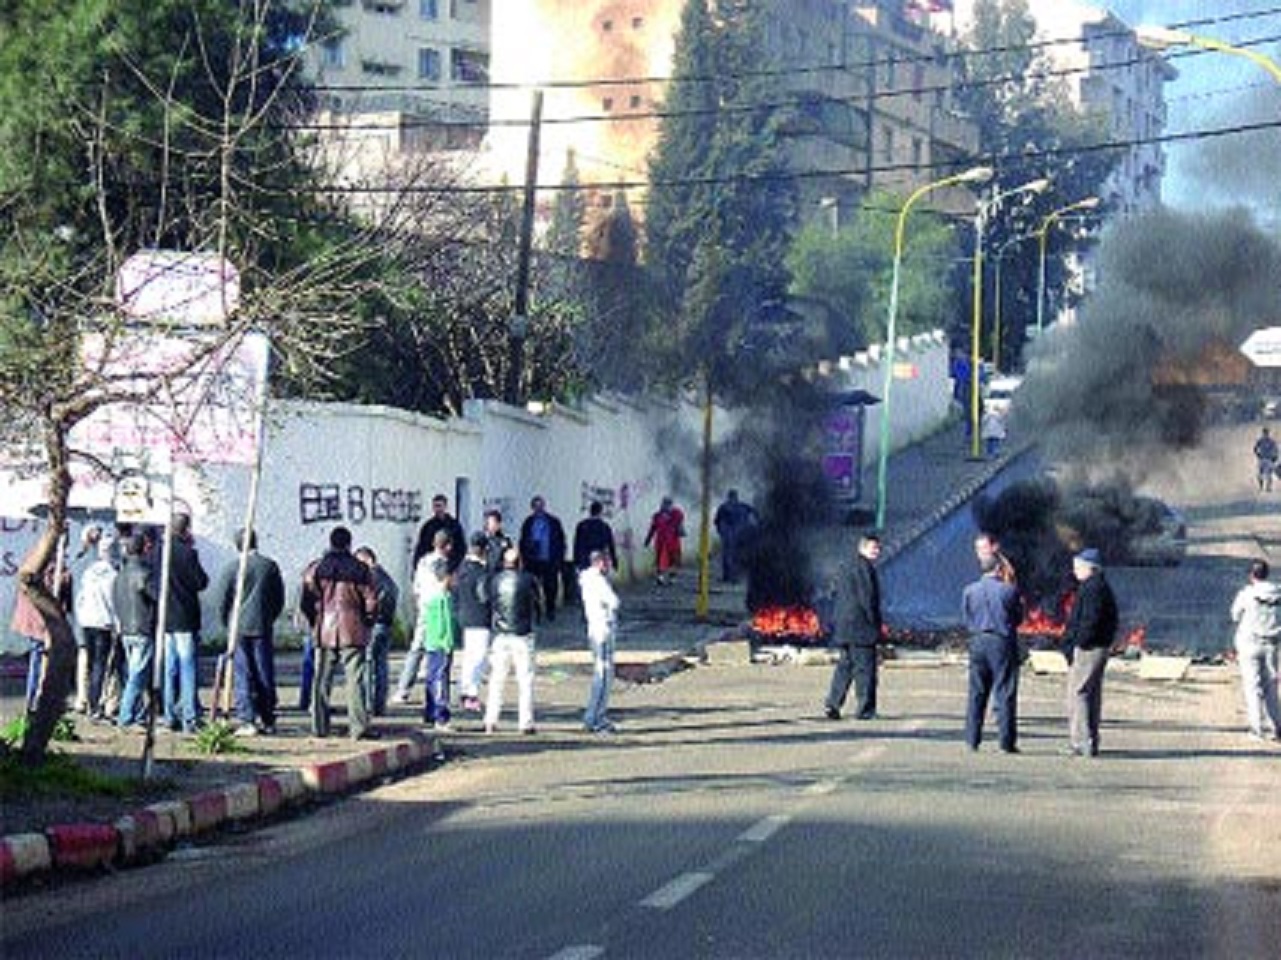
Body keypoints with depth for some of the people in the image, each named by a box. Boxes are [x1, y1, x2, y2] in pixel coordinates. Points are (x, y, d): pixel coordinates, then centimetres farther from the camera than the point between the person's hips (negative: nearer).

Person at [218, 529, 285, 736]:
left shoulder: (233, 567, -5)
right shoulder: (270, 566, 0)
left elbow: (223, 599, -1)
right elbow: (279, 598, 6)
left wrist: (228, 623, 14)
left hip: (239, 627, -2)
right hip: (263, 628, 2)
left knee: (243, 676, 0)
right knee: (265, 675, 8)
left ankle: (246, 721, -6)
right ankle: (267, 720, 11)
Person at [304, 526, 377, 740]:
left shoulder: (318, 569, 2)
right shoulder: (359, 569, -3)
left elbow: (308, 600, 5)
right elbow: (370, 601, -2)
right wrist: (366, 621, 14)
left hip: (325, 631, 2)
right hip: (353, 632, -2)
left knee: (322, 680, 9)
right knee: (355, 679, -3)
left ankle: (319, 727, 11)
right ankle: (358, 727, -9)